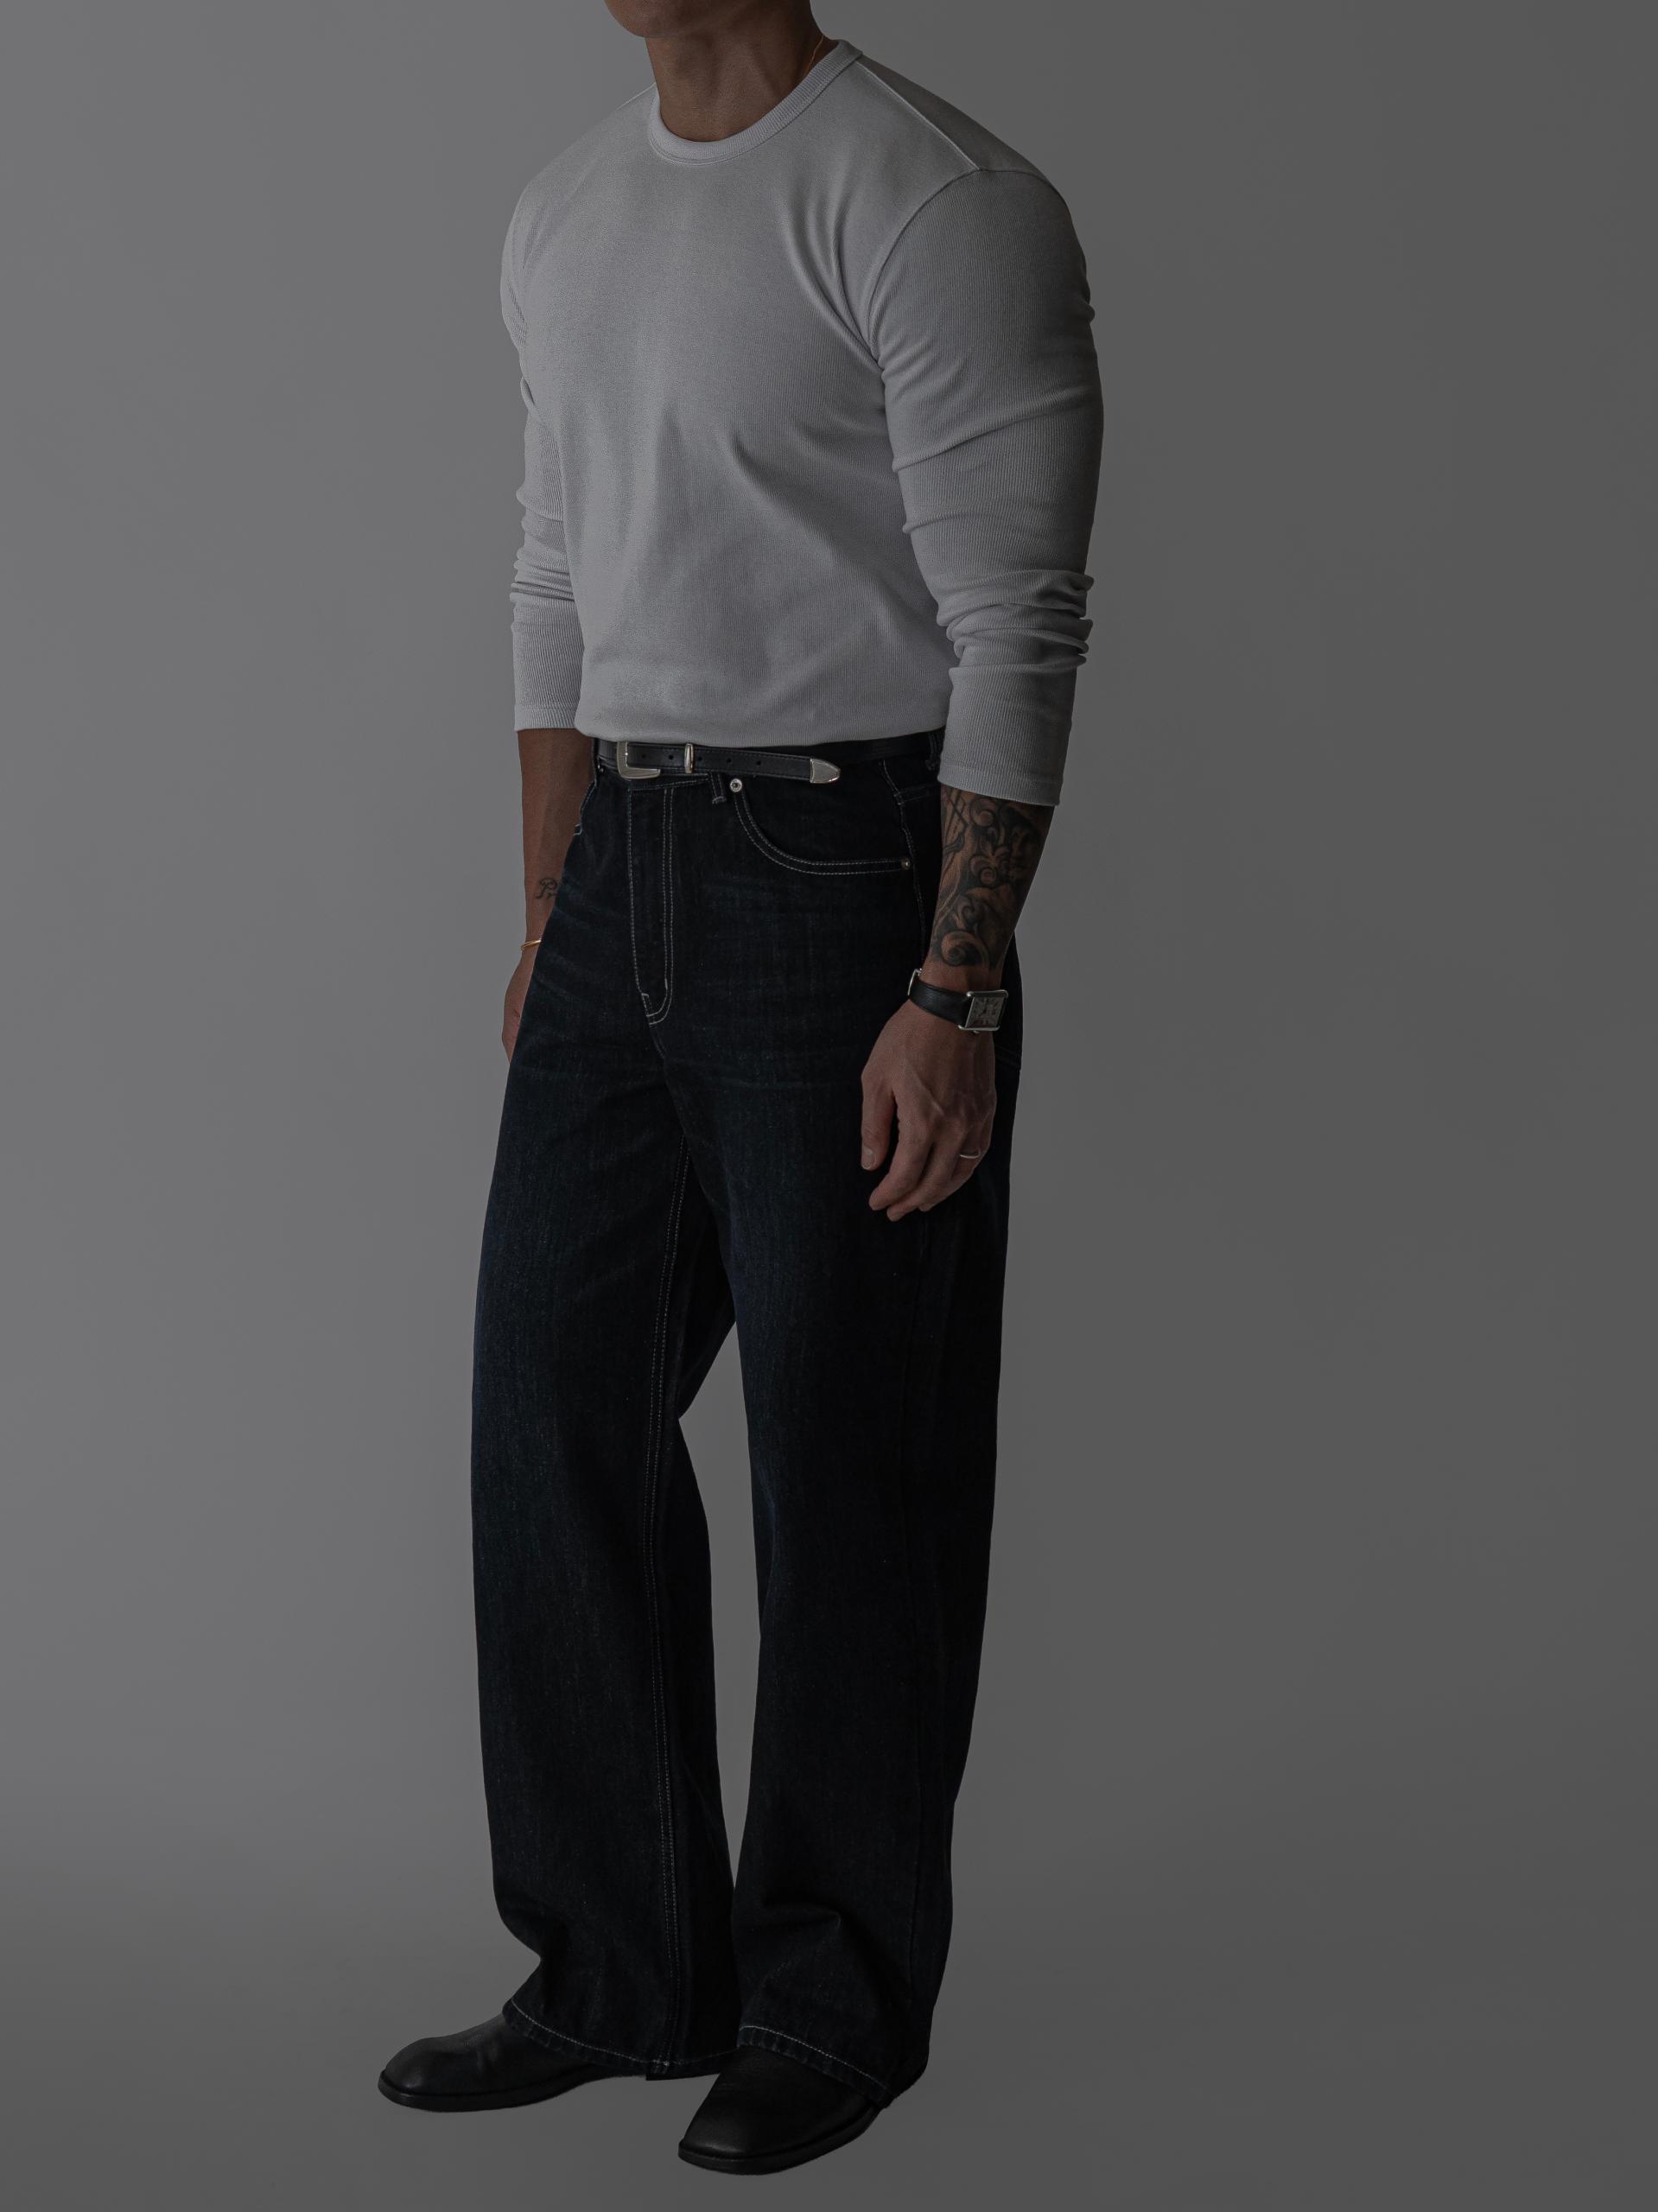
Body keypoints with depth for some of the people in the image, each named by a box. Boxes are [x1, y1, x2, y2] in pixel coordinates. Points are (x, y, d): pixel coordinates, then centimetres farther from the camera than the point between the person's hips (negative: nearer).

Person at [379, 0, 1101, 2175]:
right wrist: (548, 927, 16)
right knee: (560, 1415, 7)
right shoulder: (567, 219, 13)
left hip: (858, 877, -8)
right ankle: (626, 1969, 20)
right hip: (630, 881, 8)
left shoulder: (939, 201, -14)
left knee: (850, 1460, 2)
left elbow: (1019, 623, -17)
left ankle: (838, 1992, 19)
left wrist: (955, 994, -22)